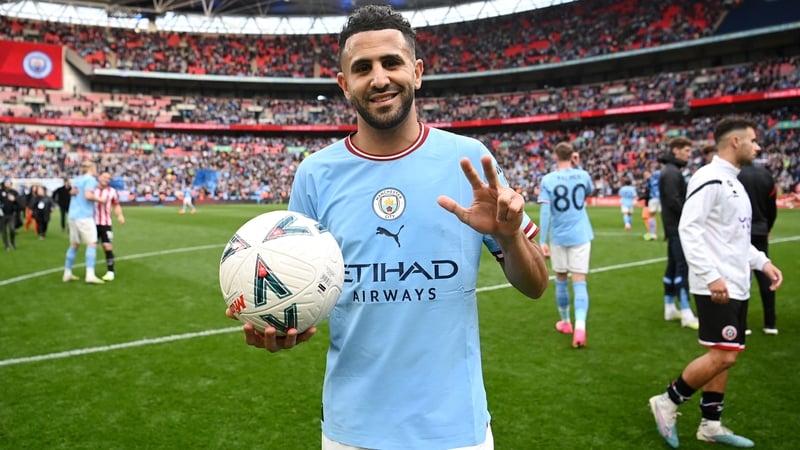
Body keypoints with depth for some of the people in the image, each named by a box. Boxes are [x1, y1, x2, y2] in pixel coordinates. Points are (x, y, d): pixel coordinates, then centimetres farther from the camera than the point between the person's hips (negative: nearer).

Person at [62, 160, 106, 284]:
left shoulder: (77, 179, 17)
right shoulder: (90, 179, -6)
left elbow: (73, 192, 7)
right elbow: (88, 195, -18)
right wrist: (99, 199, -3)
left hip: (73, 215, 8)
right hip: (85, 216, -8)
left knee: (74, 245, 14)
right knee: (92, 243, -8)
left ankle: (67, 274, 19)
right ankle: (90, 275, -16)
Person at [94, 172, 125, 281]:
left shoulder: (112, 191, 2)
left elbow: (116, 205, 9)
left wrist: (119, 215, -8)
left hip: (105, 224, -1)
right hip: (92, 223, 1)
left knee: (108, 247, -8)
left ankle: (110, 272, -1)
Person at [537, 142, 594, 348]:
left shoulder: (548, 179, -7)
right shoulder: (583, 175, 0)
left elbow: (545, 212, -13)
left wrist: (542, 241, -11)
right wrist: (577, 167, 22)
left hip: (558, 237, -1)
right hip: (580, 236, 1)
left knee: (561, 280, 15)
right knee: (579, 282, -2)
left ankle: (565, 322, 30)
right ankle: (580, 326, -18)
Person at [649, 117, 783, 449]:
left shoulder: (732, 181, 17)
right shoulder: (710, 178, -14)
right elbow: (688, 229, -21)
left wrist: (762, 262, 13)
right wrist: (711, 276, -26)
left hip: (736, 285, 10)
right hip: (716, 287, -10)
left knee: (724, 356, 12)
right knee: (722, 356, -9)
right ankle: (667, 402, 7)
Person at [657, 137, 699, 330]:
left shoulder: (673, 171, 18)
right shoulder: (671, 172, -14)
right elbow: (674, 201, -21)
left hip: (674, 227, 11)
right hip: (677, 227, -11)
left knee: (673, 266, 13)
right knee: (683, 267, -11)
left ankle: (670, 308, 20)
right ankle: (686, 314, -11)